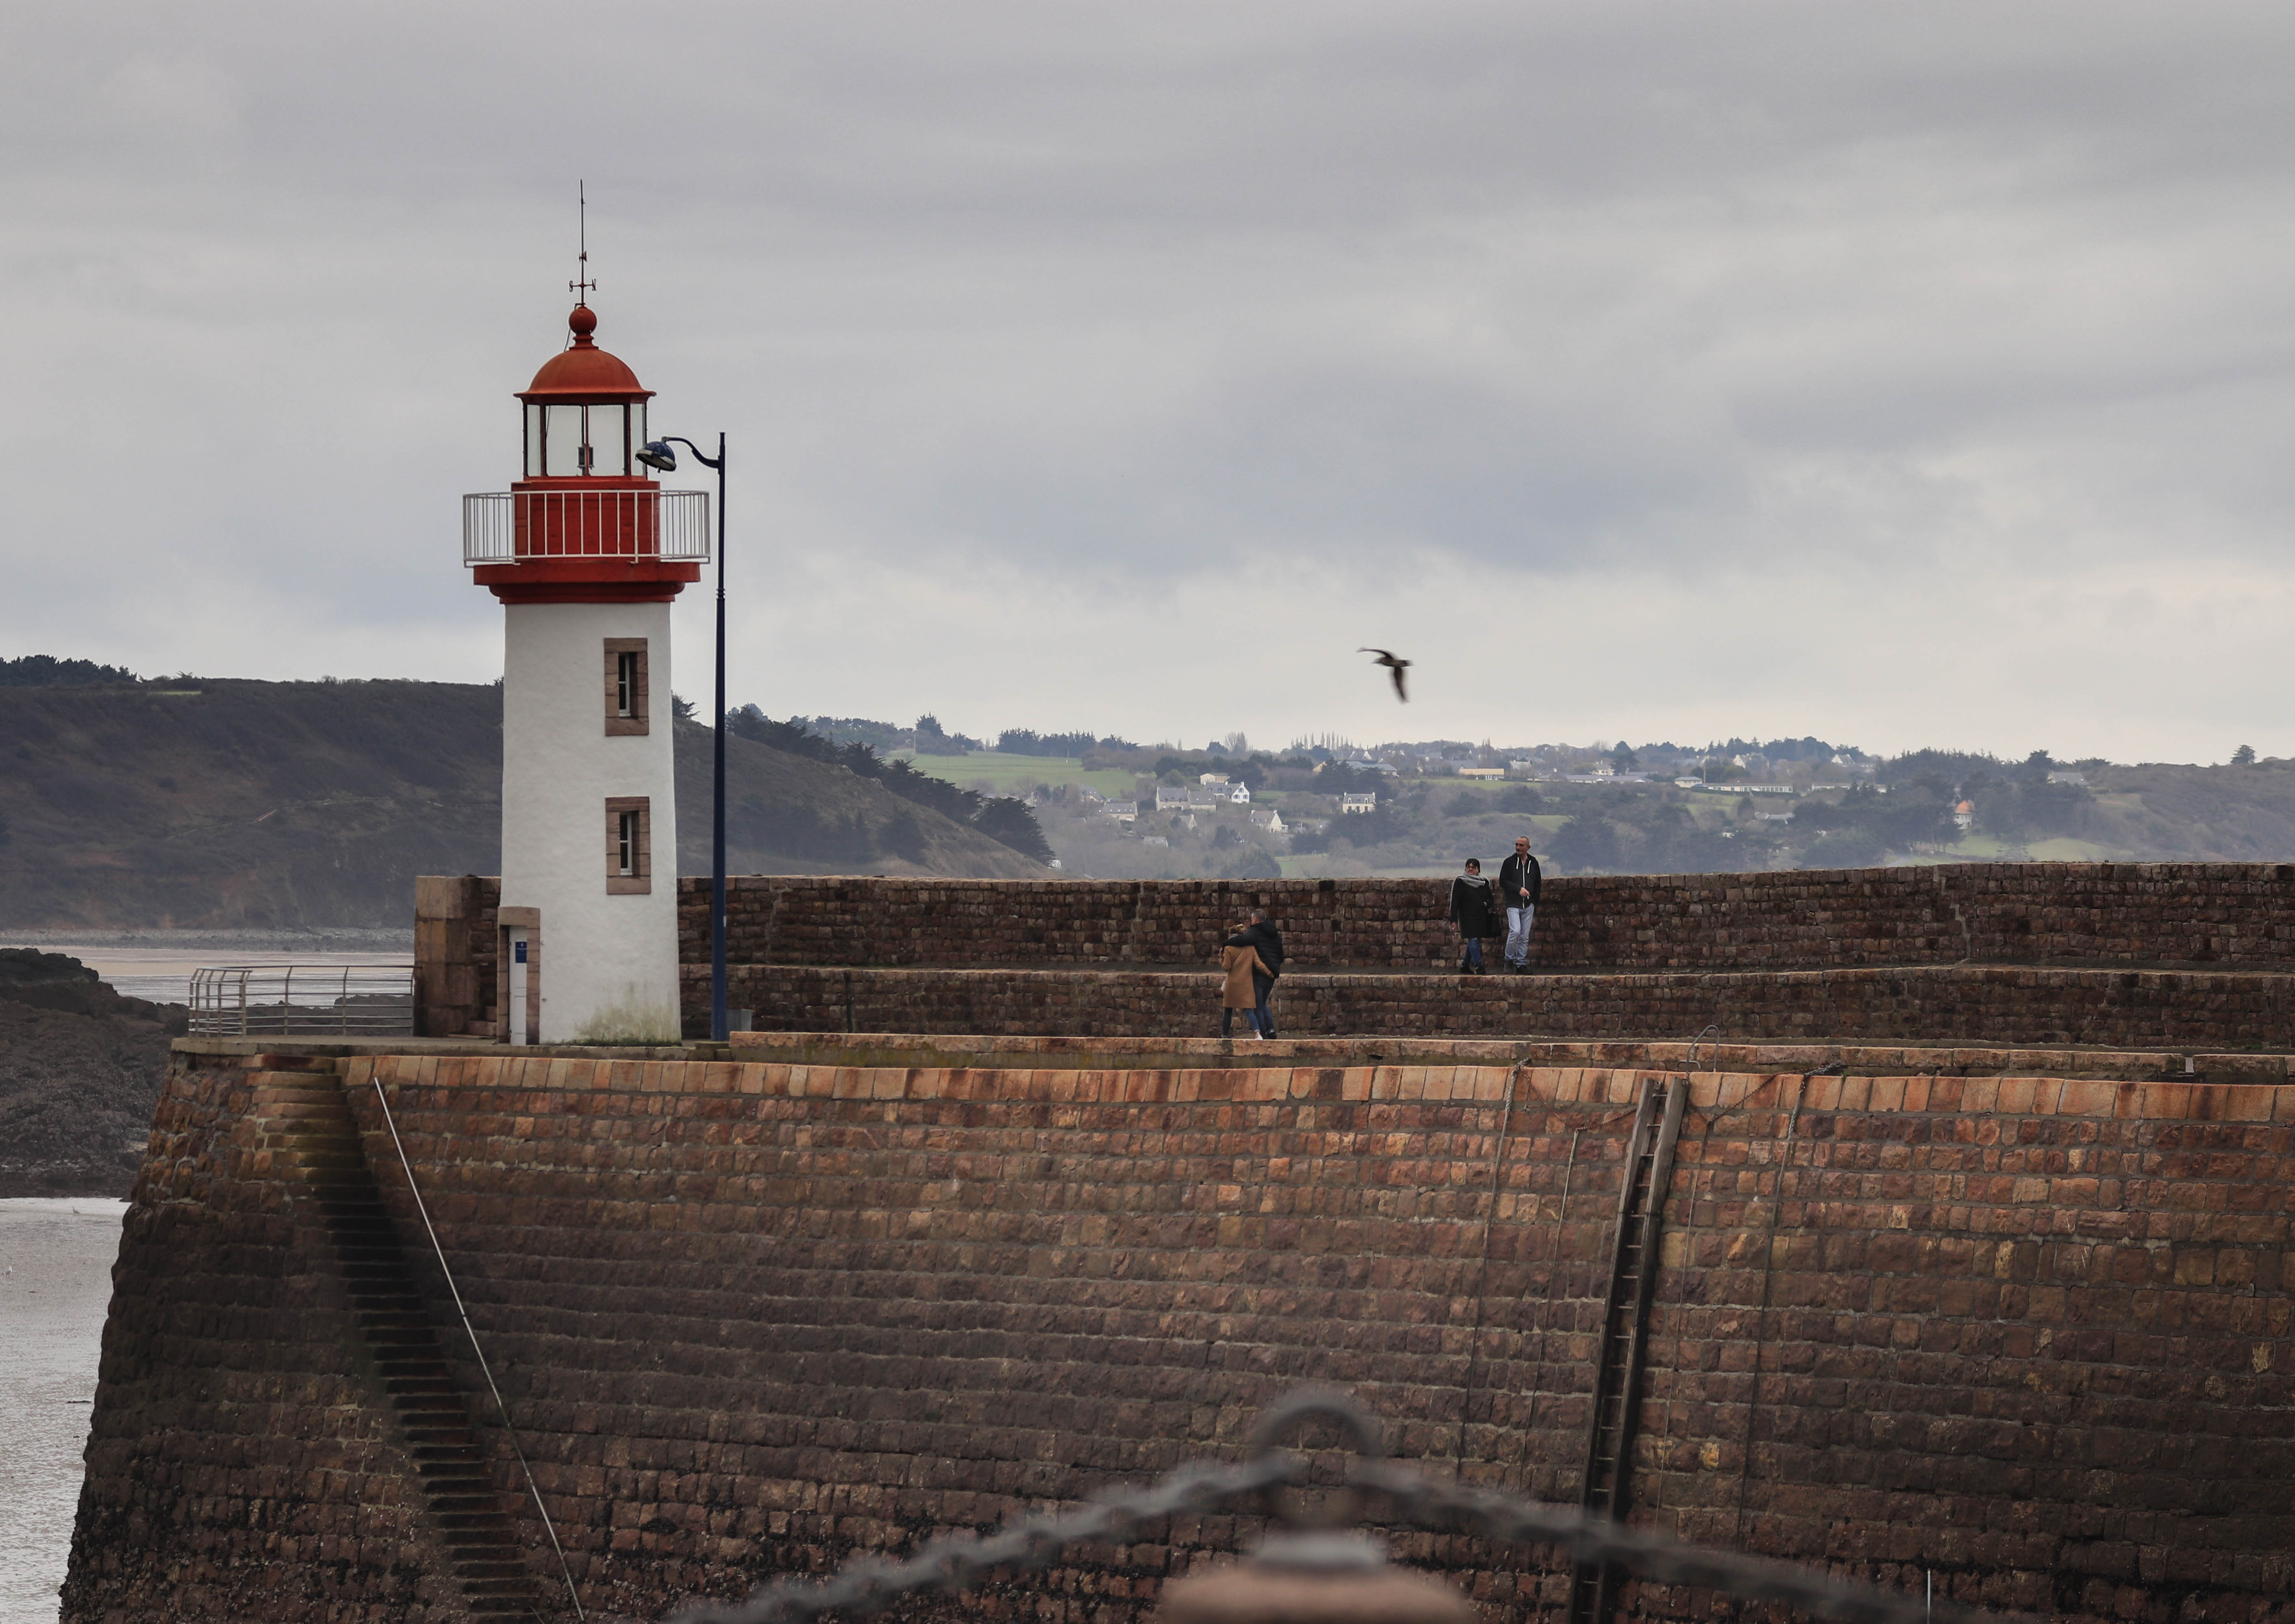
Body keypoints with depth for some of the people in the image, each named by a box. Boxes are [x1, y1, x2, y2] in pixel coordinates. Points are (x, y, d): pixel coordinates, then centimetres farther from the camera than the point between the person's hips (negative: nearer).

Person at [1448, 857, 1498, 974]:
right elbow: (1455, 901, -5)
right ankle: (1478, 966, -15)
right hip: (1467, 916, -5)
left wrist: (1486, 904, -8)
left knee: (1475, 941, 9)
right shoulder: (1460, 882, -2)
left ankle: (1464, 966, 21)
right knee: (1473, 939, -14)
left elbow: (1491, 899, 17)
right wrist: (1454, 919, -10)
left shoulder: (1484, 883, 12)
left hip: (1481, 917, 5)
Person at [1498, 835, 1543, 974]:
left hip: (1528, 905, 4)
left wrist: (1535, 902, 10)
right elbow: (1503, 882, -2)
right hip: (1513, 904, -4)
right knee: (1515, 931, -18)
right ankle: (1509, 960, -2)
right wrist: (1519, 889, -14)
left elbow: (1537, 884, 19)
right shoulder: (1509, 862, 1)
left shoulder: (1533, 863, 11)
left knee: (1525, 936, 3)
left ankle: (1521, 963, 9)